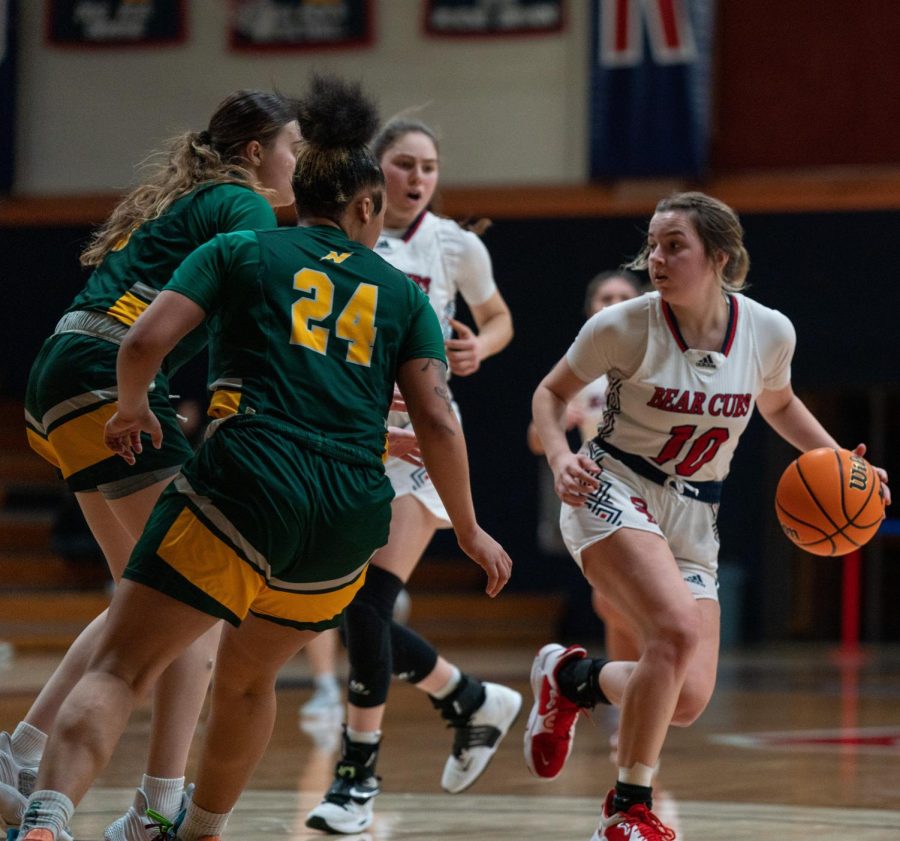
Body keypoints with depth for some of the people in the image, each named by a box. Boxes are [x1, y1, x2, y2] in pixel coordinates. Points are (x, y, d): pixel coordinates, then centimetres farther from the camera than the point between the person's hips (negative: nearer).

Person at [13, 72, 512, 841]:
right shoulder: (402, 293, 19)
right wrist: (468, 529, 20)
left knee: (119, 669, -11)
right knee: (249, 677, 28)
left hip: (250, 484, -3)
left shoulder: (239, 251, 14)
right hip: (354, 516, 3)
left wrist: (133, 409, 21)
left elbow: (145, 342, 1)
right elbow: (437, 420, 10)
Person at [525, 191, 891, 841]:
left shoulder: (769, 331, -5)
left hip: (693, 518, 4)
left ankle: (574, 677, 25)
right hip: (614, 492, -4)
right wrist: (560, 457, -16)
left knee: (687, 701, -6)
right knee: (679, 630, -30)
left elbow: (778, 404, 17)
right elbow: (552, 392, 3)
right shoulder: (624, 326, -13)